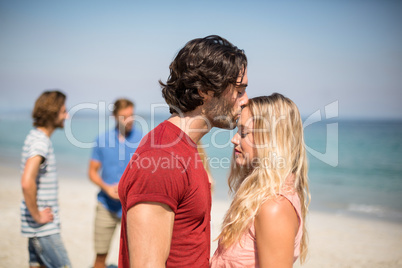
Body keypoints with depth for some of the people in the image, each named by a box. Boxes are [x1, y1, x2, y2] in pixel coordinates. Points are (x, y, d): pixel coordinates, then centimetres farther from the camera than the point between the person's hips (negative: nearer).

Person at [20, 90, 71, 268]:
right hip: (43, 227, -10)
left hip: (41, 226, 10)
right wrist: (37, 215, -21)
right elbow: (27, 183, -32)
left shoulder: (35, 137, 12)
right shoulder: (40, 142, -19)